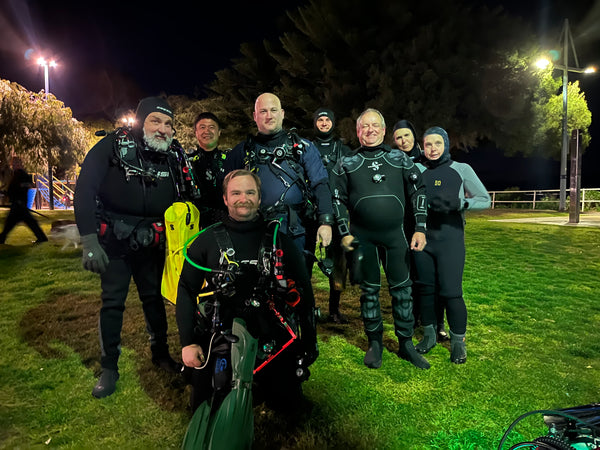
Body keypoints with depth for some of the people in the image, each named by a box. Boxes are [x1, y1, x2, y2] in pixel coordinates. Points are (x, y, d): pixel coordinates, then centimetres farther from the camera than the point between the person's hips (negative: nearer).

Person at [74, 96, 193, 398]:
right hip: (114, 241, -2)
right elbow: (84, 189, -15)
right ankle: (109, 368, 18)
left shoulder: (175, 155, -1)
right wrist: (89, 240, -22)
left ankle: (160, 353, 30)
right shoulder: (112, 146, -11)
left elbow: (185, 196, 9)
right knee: (113, 302, 2)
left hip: (152, 243, 3)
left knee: (153, 297, 12)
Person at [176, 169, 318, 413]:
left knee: (287, 400, 1)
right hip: (218, 337, 0)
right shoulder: (206, 241, 2)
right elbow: (186, 291, 2)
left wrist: (309, 341, 3)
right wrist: (188, 342, -6)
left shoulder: (280, 240, 2)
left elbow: (304, 290, 5)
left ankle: (260, 384, 32)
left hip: (270, 339, 0)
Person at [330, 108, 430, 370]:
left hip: (395, 235, 1)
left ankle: (405, 344, 20)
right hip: (362, 237, -1)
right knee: (369, 290, 7)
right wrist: (344, 233, -3)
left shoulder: (400, 159, 7)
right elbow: (337, 199, 5)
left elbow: (418, 192, 6)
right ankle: (375, 343, 22)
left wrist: (420, 229, -1)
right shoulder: (347, 163, 6)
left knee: (402, 289, 6)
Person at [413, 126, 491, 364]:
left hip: (451, 240, -2)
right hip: (423, 239, 3)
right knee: (425, 289, 9)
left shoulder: (462, 170, 2)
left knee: (451, 292, -4)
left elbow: (485, 200, 1)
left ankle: (458, 342, 13)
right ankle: (429, 335, 25)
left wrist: (457, 203, -15)